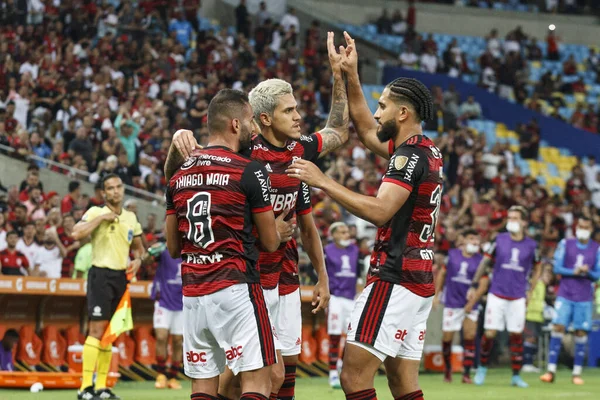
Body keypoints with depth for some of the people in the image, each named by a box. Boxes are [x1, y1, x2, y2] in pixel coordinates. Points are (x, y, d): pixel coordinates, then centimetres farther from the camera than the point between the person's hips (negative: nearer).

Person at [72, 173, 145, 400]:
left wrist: (138, 259, 4)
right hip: (101, 274, -6)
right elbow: (76, 234, -20)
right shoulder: (96, 212, -4)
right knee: (97, 330, -13)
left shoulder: (131, 218, 14)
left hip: (121, 278, 6)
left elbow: (138, 246, 25)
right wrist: (101, 218, -19)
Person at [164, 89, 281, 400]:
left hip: (192, 293, 6)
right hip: (235, 288, -6)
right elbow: (270, 242, 0)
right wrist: (281, 228, 22)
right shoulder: (250, 172, -6)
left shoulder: (180, 175, 12)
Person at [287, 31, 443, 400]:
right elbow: (366, 132, 28)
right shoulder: (428, 151, 15)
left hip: (394, 279, -10)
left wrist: (324, 182, -22)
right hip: (421, 281, 10)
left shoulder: (410, 155, -13)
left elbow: (379, 211, -25)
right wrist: (351, 76, 23)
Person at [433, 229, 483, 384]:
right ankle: (447, 368, 26)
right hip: (452, 302, 1)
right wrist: (436, 295, 9)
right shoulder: (452, 254, 2)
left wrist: (471, 303, -14)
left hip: (470, 304, -1)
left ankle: (466, 373, -3)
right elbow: (442, 274, 11)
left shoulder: (480, 260, -3)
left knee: (470, 337, -8)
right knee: (447, 337, 3)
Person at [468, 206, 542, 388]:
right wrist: (474, 286, 3)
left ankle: (516, 375, 9)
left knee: (516, 336, 1)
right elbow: (485, 262, 6)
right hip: (497, 295, -1)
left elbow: (537, 267, 17)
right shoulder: (499, 239, -1)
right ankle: (482, 368, 15)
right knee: (490, 333, -5)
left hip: (518, 297, 1)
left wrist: (530, 290, 10)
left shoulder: (531, 245, 1)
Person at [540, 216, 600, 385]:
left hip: (585, 298, 1)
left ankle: (577, 373, 3)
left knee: (581, 333, -2)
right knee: (558, 328, -11)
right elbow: (557, 268, 0)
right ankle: (551, 371, -11)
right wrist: (574, 272, -15)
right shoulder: (565, 244, 4)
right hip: (565, 295, -1)